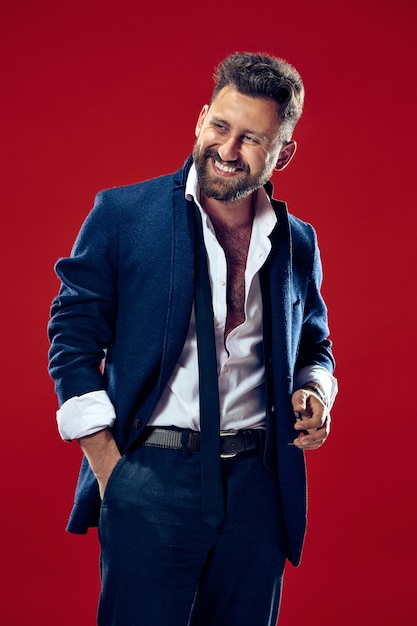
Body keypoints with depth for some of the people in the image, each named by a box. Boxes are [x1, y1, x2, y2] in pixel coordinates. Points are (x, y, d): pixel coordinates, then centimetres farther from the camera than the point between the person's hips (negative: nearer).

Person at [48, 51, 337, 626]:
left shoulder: (298, 244, 8)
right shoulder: (123, 214, -2)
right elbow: (72, 340, -3)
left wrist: (316, 392, -1)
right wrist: (110, 470, -8)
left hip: (259, 486, 3)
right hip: (151, 476, -3)